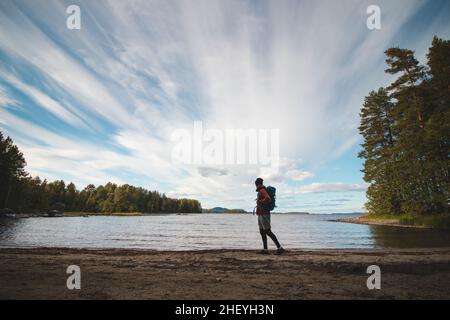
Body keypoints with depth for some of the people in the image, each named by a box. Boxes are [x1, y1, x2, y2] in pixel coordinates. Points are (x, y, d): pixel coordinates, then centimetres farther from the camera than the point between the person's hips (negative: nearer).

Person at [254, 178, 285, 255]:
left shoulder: (262, 191, -15)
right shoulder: (261, 192, 15)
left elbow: (268, 199, -34)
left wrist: (259, 202, -23)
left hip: (264, 215, -10)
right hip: (261, 215, 10)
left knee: (268, 232, -9)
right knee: (262, 232, 8)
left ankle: (279, 248, -7)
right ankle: (265, 249, 10)